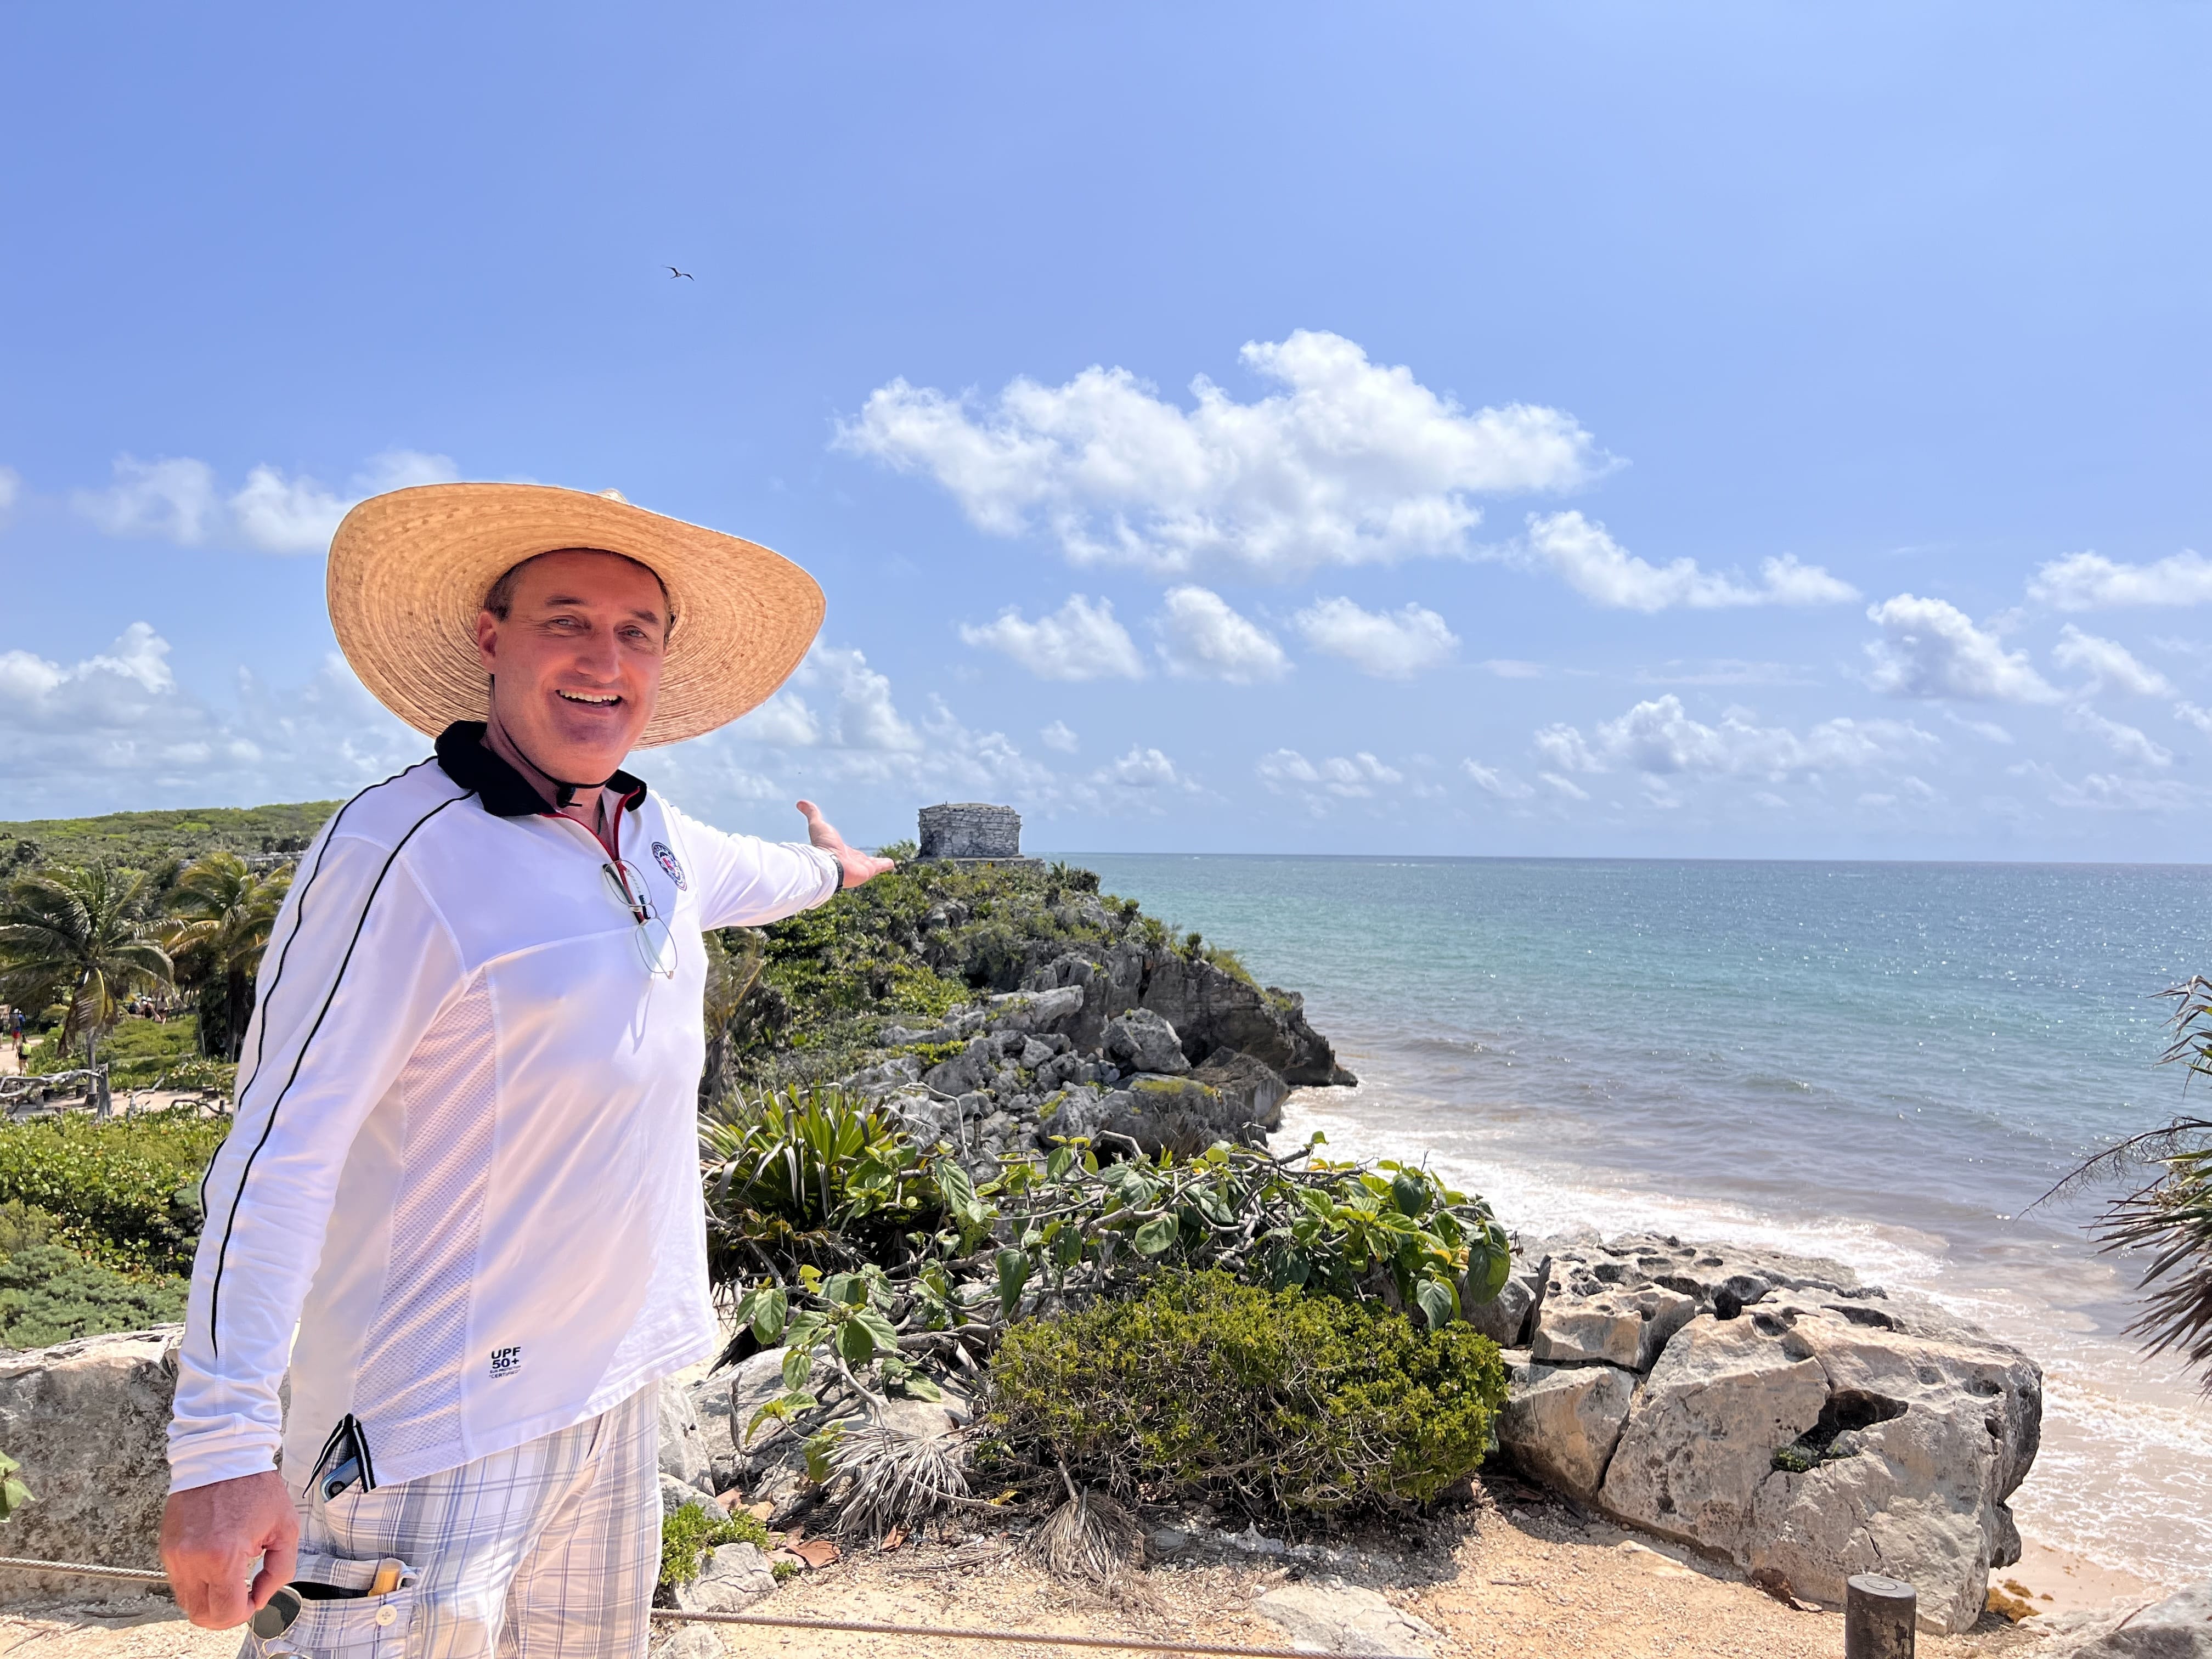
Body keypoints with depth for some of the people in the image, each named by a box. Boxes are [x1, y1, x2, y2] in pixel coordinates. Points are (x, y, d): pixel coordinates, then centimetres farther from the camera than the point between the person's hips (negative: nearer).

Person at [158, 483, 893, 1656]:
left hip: (618, 1384, 8)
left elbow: (741, 874, 30)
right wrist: (223, 1450, -23)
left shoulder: (651, 837, 5)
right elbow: (280, 1148, -20)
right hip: (440, 1418, -8)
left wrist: (828, 870, 49)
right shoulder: (403, 851, -19)